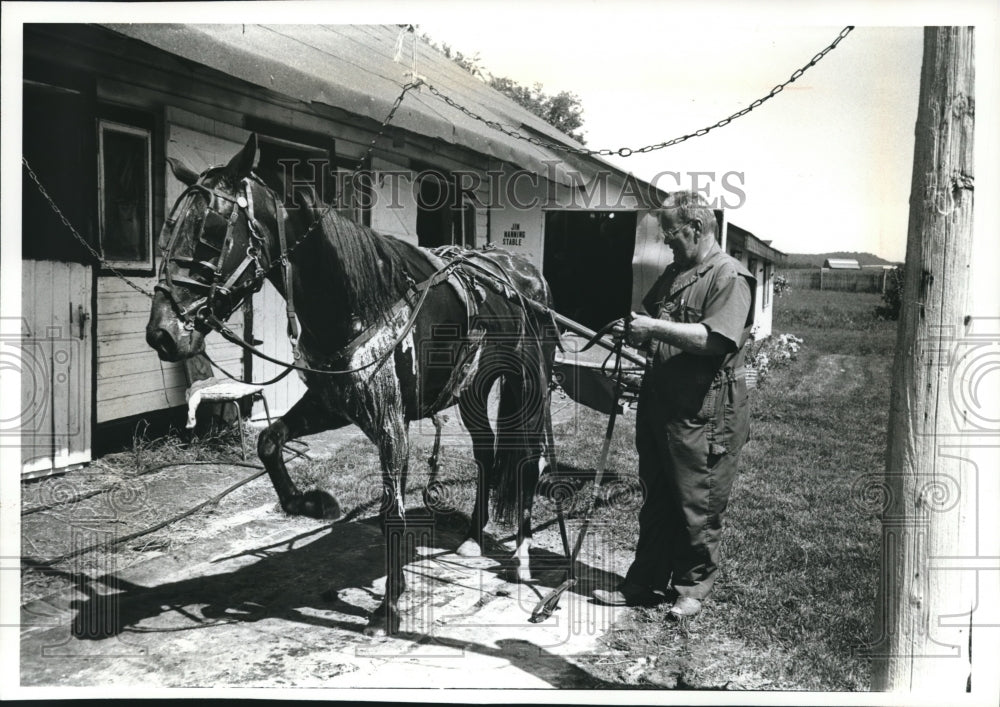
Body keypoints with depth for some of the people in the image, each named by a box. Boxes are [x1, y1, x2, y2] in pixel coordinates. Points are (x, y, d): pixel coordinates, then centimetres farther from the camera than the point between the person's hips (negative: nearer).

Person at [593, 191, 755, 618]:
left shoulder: (730, 277, -11)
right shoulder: (673, 273, 15)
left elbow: (715, 340, -23)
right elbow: (653, 319, 29)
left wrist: (655, 328, -20)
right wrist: (635, 331, 7)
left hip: (703, 413, -8)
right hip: (659, 404, 8)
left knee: (698, 507, 4)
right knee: (655, 502, 14)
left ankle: (693, 588, 19)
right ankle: (645, 583, 24)